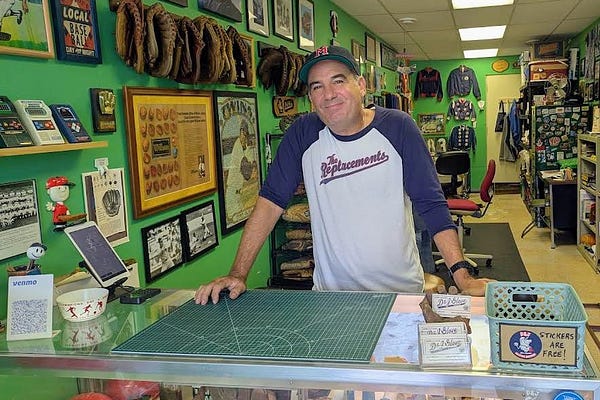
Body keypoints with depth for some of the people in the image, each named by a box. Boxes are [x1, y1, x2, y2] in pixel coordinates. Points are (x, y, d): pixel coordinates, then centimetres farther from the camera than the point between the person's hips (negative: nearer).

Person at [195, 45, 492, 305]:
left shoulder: (397, 127, -9)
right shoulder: (303, 134, -6)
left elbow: (432, 204, -10)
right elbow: (271, 201, -6)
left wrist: (462, 275, -18)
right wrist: (237, 274, -12)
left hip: (402, 290, 0)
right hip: (331, 292, 1)